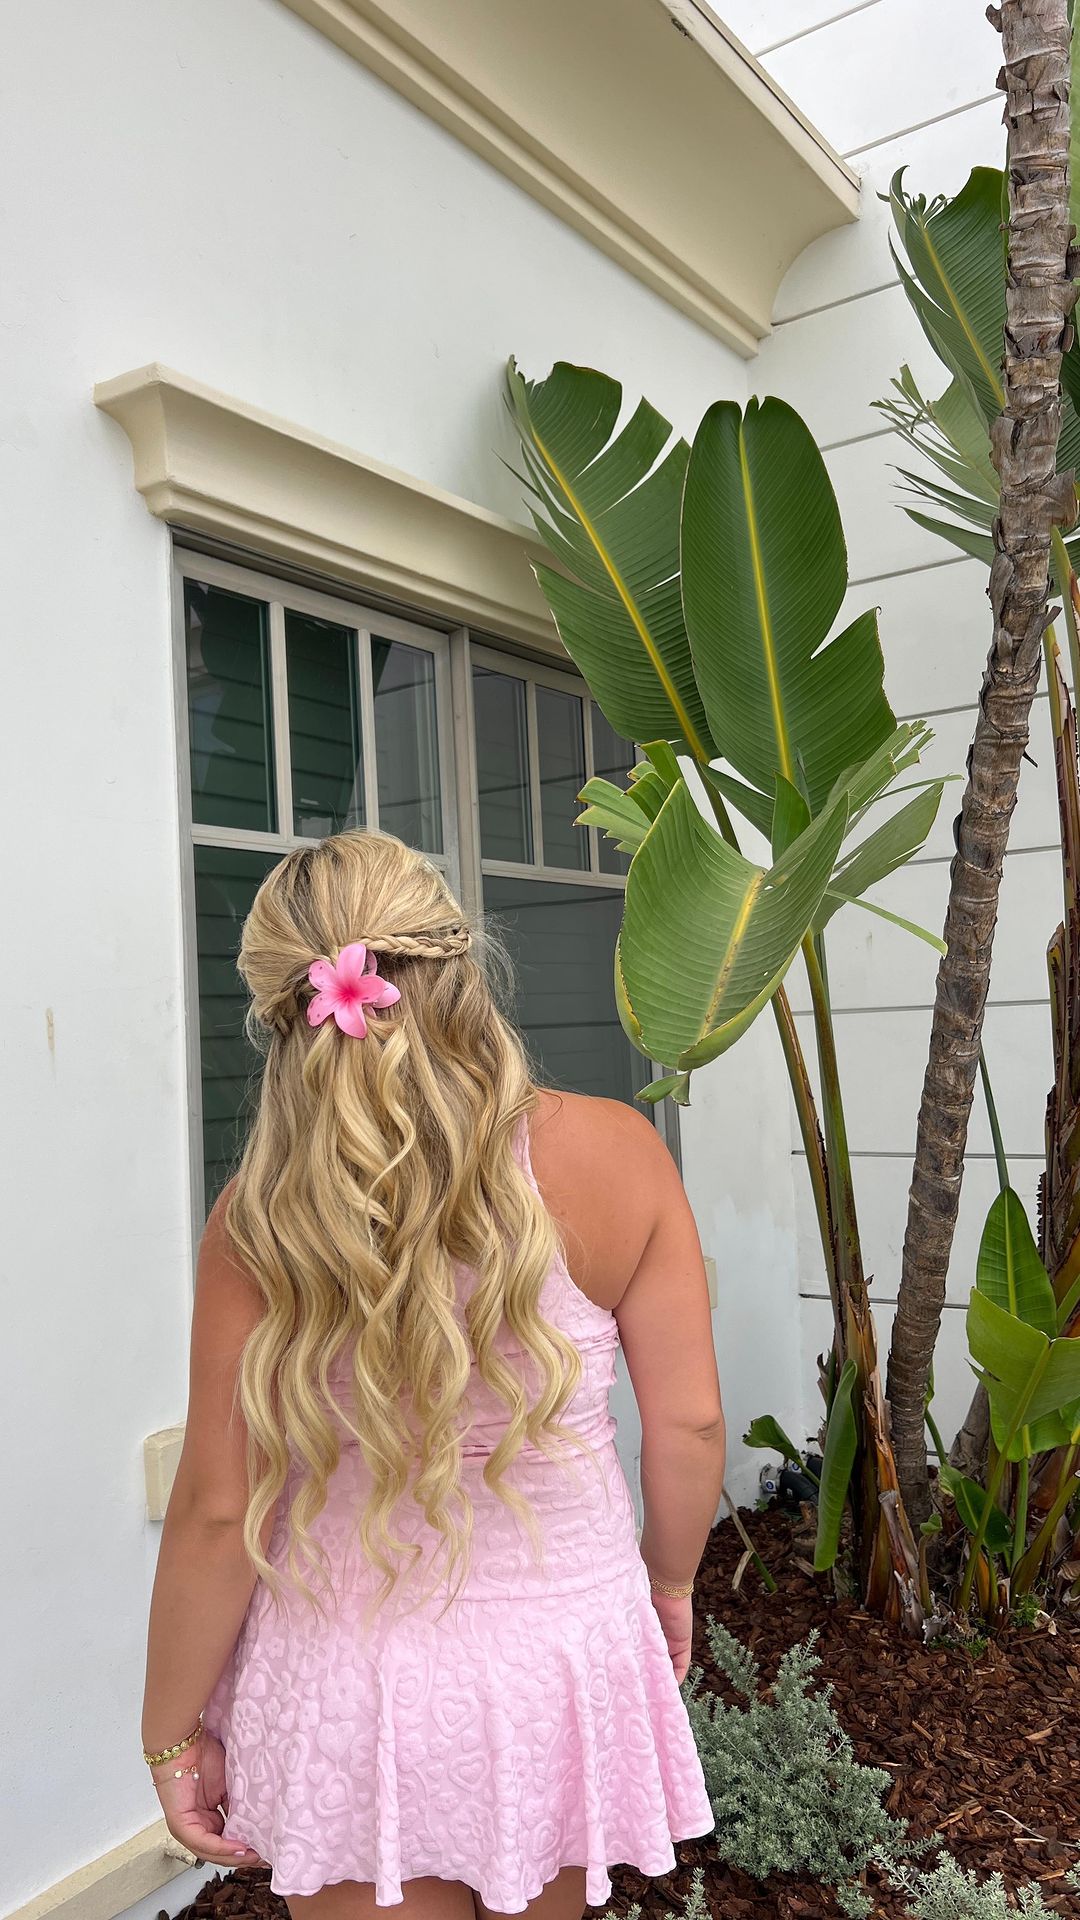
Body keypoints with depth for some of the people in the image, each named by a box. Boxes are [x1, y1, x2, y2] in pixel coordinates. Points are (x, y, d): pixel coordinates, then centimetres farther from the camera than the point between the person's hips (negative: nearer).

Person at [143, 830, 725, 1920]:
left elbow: (219, 1511, -13)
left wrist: (171, 1732, 3)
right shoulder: (615, 1156, -16)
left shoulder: (261, 1219, -19)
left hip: (348, 1684, -1)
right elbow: (688, 1426, -10)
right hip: (567, 1656, 2)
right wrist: (669, 1580, 10)